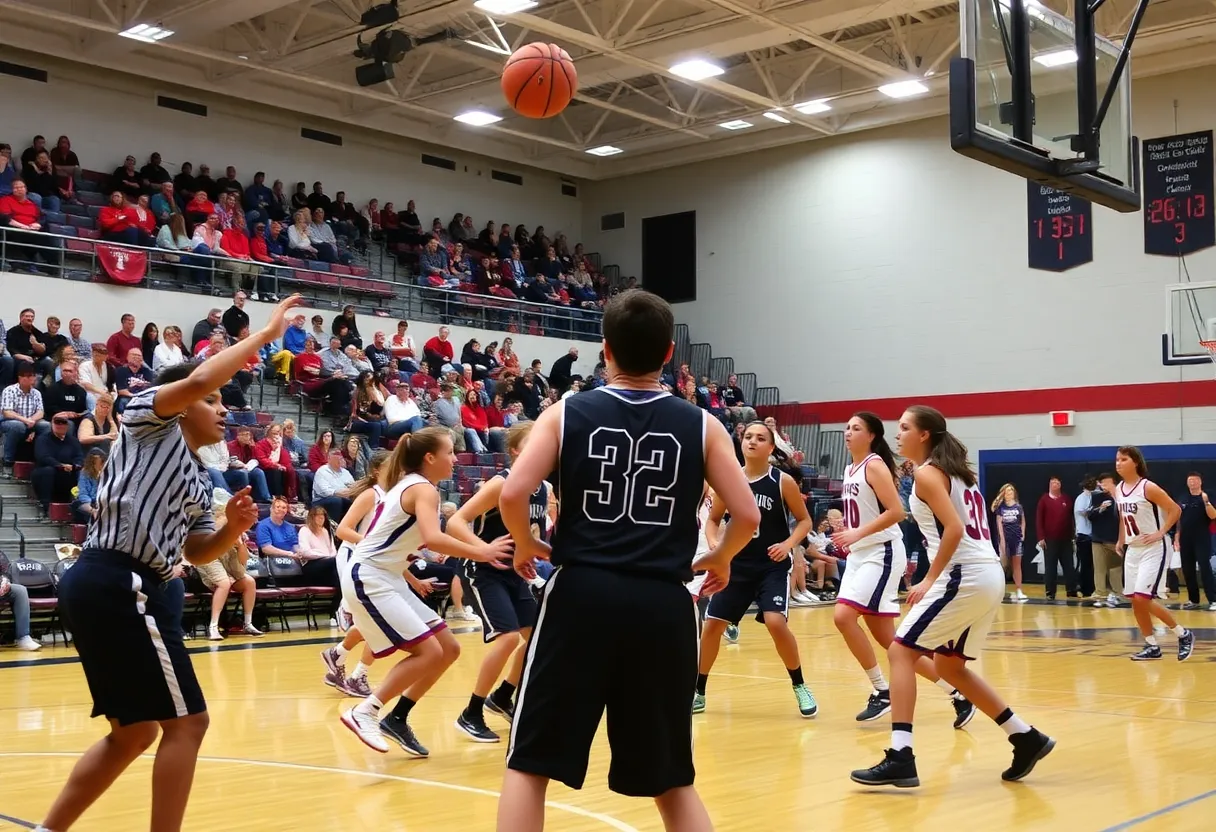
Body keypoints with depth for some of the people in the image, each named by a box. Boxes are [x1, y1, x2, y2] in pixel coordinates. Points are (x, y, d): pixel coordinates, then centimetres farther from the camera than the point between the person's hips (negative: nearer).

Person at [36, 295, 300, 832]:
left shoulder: (197, 481, 24)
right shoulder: (150, 420, 1)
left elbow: (196, 552, 24)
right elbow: (195, 381, -19)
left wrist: (233, 530, 4)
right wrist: (266, 334, -12)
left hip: (102, 587, 10)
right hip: (118, 586, -10)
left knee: (134, 732, 17)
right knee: (186, 722, -5)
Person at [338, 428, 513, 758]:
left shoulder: (408, 484, 15)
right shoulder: (424, 489, -15)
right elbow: (433, 539, -33)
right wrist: (481, 552, -27)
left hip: (386, 578, 10)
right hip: (367, 578, -10)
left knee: (449, 649, 7)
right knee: (429, 652, -17)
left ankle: (396, 719, 12)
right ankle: (363, 713, -11)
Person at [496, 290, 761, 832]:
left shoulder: (567, 414, 3)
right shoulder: (702, 426, 6)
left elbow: (512, 495, -8)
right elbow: (747, 516, 1)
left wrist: (526, 546, 11)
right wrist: (719, 560, 21)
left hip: (581, 594, -1)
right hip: (663, 605, 2)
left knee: (529, 764, 9)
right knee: (671, 778, 17)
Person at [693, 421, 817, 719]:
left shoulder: (783, 482, -9)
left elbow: (804, 520, 0)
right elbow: (713, 519, 11)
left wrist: (788, 544, -17)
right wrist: (714, 543, -9)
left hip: (772, 567, -3)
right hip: (736, 565, 4)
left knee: (776, 623, -20)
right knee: (712, 625, 1)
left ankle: (800, 687, 2)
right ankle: (698, 692, 17)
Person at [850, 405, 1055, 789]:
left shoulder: (927, 473, -8)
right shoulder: (955, 471, 20)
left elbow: (954, 529, -20)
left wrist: (929, 580, -15)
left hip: (965, 576, -10)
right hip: (989, 575, 10)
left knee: (901, 651, -7)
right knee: (948, 665, 21)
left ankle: (900, 757, -15)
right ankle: (1026, 738, 23)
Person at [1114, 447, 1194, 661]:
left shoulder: (1148, 487, -16)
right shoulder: (1118, 490, 6)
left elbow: (1175, 510, -14)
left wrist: (1160, 533, -18)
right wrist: (1121, 541, 17)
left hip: (1153, 550, -8)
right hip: (1132, 550, 8)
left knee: (1142, 599, -14)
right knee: (1135, 602, 6)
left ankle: (1183, 635, 3)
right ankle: (1152, 646, 17)